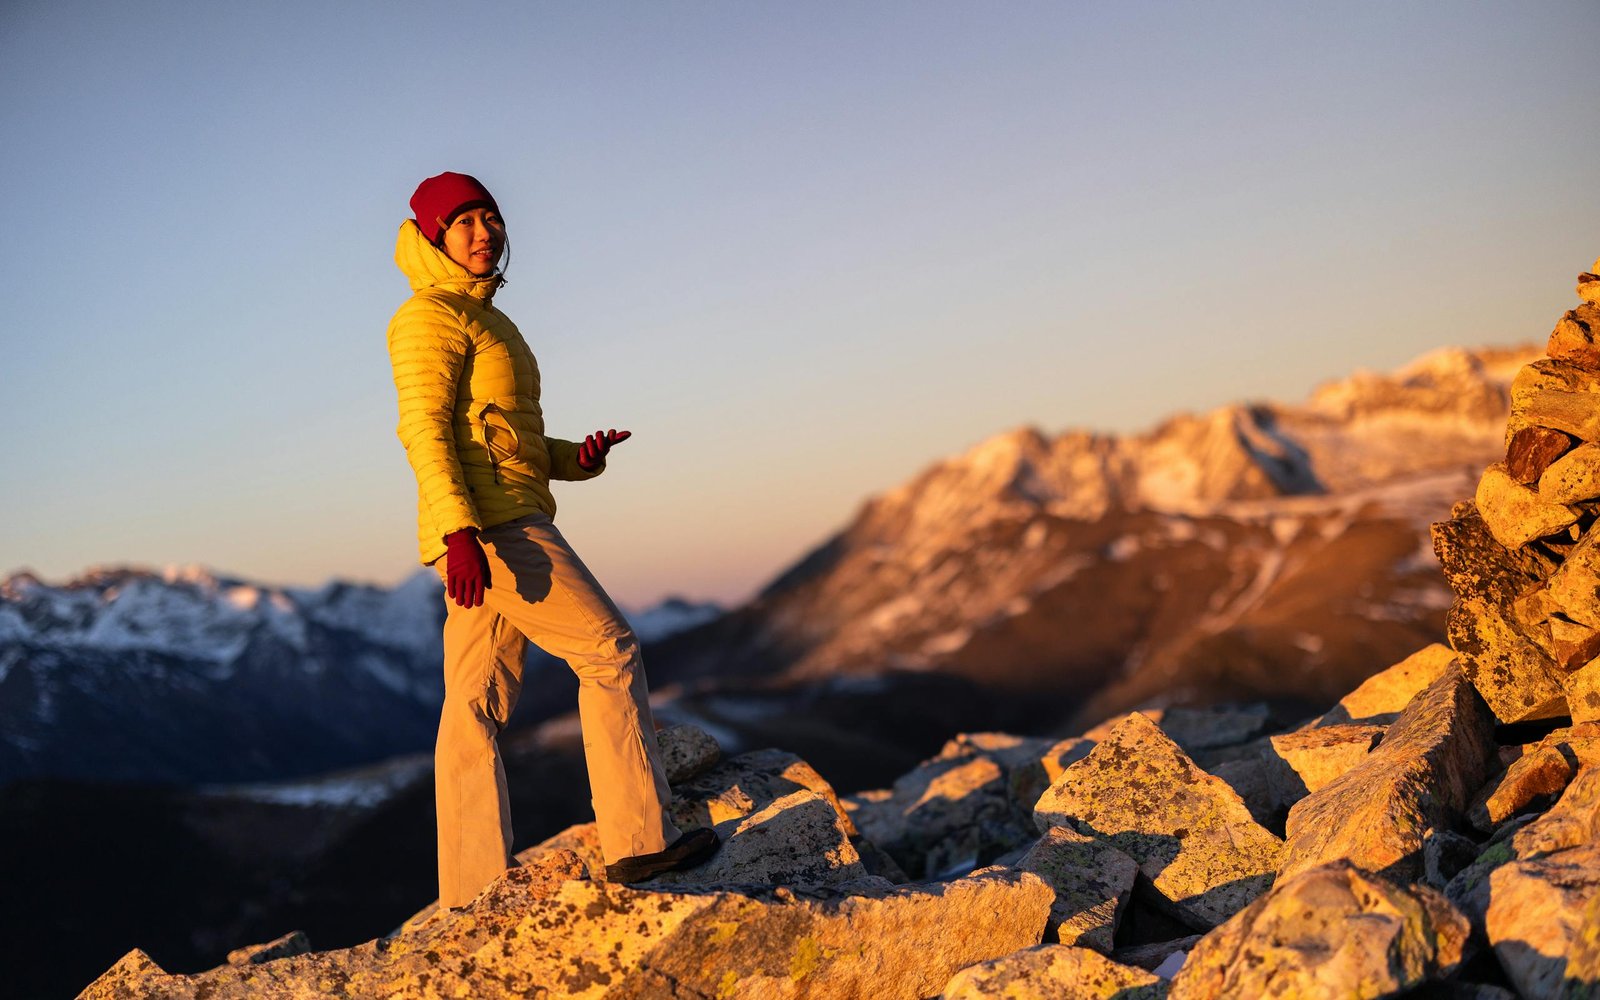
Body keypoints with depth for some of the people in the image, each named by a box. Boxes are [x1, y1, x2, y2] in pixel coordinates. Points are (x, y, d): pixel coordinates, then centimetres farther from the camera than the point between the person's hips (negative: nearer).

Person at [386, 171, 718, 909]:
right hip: (493, 523, -9)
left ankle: (474, 891, 6)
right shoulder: (431, 316, -5)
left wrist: (576, 458, 7)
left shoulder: (483, 319, 23)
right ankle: (638, 839, -6)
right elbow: (425, 429, -16)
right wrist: (460, 531, -27)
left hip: (489, 531, 9)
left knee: (476, 707, 5)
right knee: (610, 651, -8)